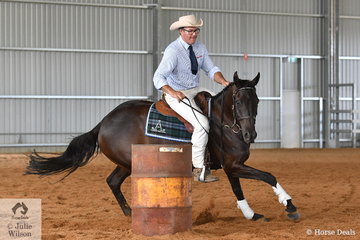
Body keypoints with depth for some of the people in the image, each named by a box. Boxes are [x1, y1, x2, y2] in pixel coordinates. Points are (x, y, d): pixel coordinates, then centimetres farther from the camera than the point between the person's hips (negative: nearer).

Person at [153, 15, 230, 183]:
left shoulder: (200, 47, 4)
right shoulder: (173, 51, -18)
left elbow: (211, 69, 6)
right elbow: (158, 77, -25)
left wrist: (223, 81, -14)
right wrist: (173, 92, -41)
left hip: (196, 92, 8)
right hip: (177, 96, -8)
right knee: (202, 123, -26)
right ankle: (198, 169, -19)